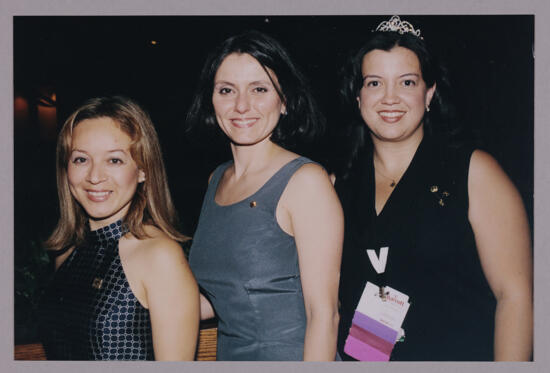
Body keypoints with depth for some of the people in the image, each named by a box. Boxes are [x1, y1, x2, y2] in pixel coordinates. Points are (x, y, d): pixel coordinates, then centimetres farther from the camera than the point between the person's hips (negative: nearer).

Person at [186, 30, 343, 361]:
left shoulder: (306, 180, -17)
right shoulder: (217, 180, 3)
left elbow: (323, 314, -18)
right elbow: (224, 299, 10)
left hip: (291, 355, -6)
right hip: (229, 355, 6)